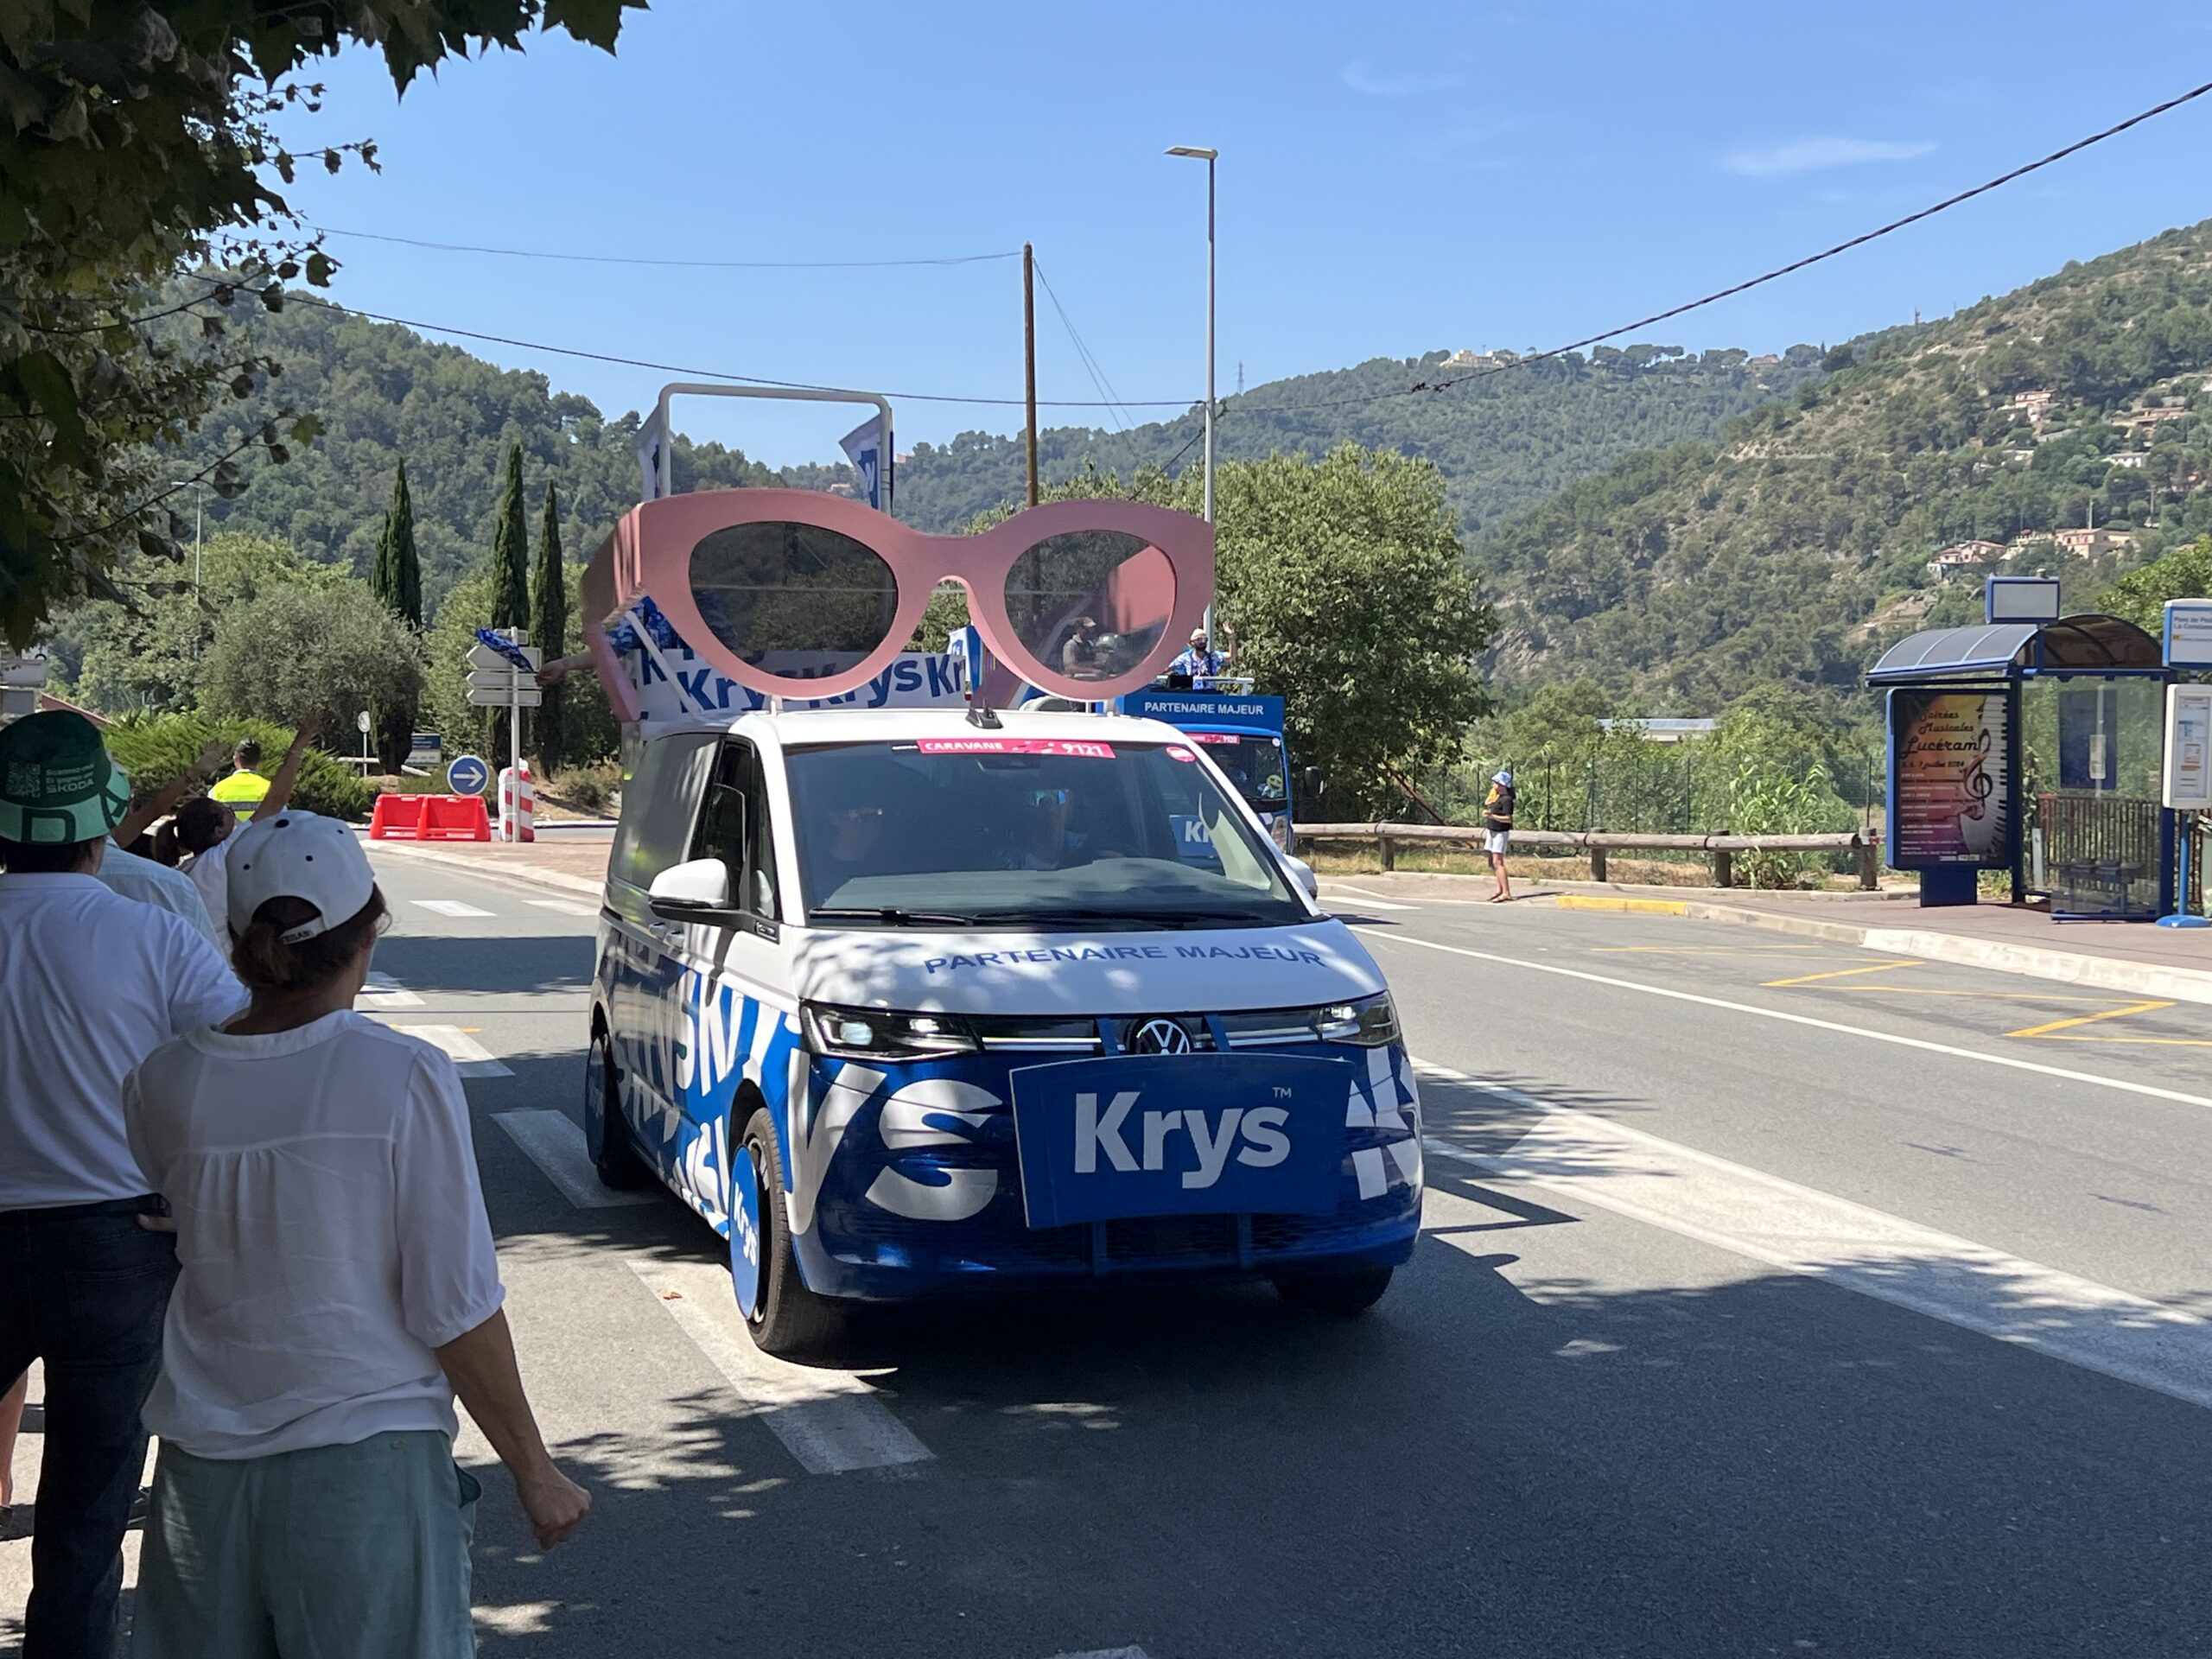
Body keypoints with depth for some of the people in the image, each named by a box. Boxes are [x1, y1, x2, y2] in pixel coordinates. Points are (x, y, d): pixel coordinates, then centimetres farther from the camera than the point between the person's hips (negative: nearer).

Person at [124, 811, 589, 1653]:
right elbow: (455, 1310, -12)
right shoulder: (404, 1078, -14)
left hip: (204, 1467, 4)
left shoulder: (163, 1084, -4)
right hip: (368, 1460, -3)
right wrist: (535, 1472, -1)